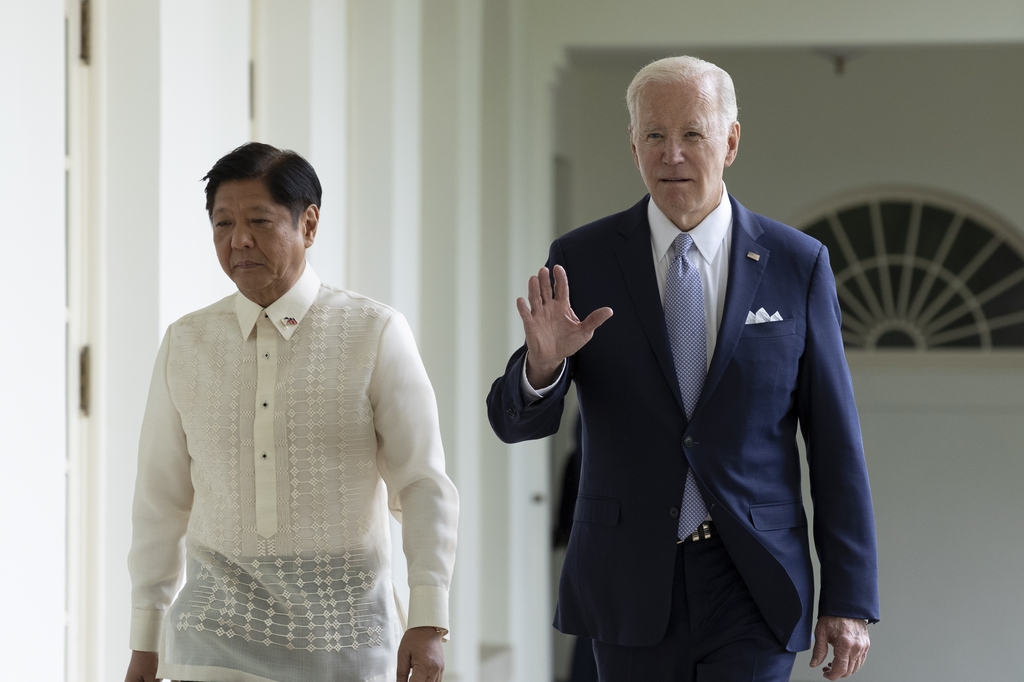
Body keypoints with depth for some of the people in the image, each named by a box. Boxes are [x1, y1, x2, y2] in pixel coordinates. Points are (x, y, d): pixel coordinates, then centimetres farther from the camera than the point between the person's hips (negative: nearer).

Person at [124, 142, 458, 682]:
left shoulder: (375, 334, -1)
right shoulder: (186, 344, 7)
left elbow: (424, 486, -3)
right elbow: (161, 500, 11)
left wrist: (427, 623, -11)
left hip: (344, 631, -1)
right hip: (218, 630, 1)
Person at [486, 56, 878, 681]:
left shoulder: (796, 264, 0)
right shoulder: (582, 261, 0)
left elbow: (835, 440, 1)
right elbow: (517, 421, -1)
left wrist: (850, 602, -2)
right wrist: (543, 362, -25)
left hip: (753, 585, -1)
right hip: (631, 583, 1)